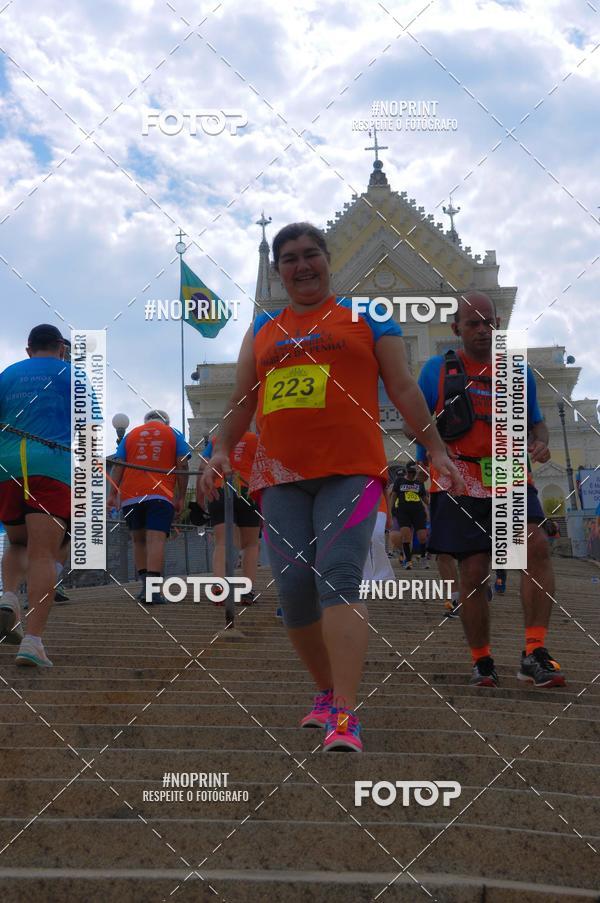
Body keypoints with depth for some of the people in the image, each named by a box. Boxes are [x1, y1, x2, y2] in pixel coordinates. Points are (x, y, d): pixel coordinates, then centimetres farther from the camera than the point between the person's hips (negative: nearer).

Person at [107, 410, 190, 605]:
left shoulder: (130, 435, 20)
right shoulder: (174, 434, 15)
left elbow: (118, 466, 9)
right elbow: (182, 465, 5)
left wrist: (112, 494, 5)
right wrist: (181, 498, 5)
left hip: (130, 495, 3)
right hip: (161, 494, -2)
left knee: (139, 540, 16)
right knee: (156, 539, -12)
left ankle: (145, 585, 11)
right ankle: (152, 590, -25)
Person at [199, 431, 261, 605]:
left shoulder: (215, 442, 14)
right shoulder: (255, 439, 10)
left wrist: (199, 500, 9)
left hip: (219, 493, 1)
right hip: (248, 492, -1)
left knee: (221, 544, -3)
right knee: (250, 545, 10)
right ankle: (248, 591, -1)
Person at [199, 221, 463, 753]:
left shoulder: (366, 318, 11)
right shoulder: (262, 330, 20)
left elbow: (403, 387, 8)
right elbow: (242, 400, 22)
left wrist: (436, 448, 1)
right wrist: (223, 450, 8)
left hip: (351, 471, -4)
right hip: (280, 476, 4)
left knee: (338, 577, -19)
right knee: (293, 586, -1)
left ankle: (345, 716, -25)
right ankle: (328, 693, 20)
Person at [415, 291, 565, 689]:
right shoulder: (437, 369, 8)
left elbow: (536, 421, 23)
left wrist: (540, 442, 0)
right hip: (460, 484, -1)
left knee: (536, 545, -23)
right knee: (473, 572, -2)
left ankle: (534, 653, -21)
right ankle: (482, 662, 15)